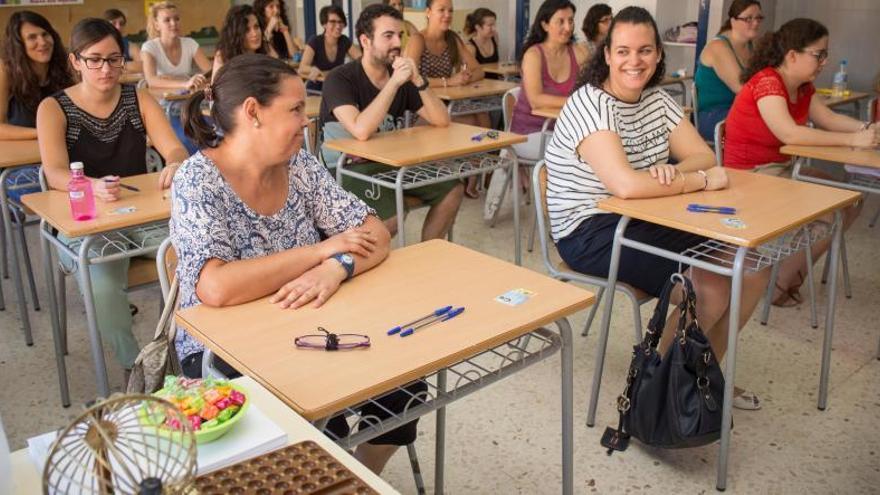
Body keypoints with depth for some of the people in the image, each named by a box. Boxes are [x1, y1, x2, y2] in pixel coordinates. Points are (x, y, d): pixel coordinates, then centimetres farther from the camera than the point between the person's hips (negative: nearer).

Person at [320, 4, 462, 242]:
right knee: (391, 219, -30)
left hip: (391, 162, 7)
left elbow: (442, 121, -2)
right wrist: (394, 82, -27)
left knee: (452, 188, -3)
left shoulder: (401, 78, 4)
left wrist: (418, 81, -17)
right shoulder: (340, 79, -16)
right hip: (348, 167, -7)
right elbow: (362, 131, -33)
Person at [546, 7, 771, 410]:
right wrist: (701, 181, -18)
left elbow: (704, 157, 4)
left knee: (753, 269, -1)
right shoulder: (590, 103, -18)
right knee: (712, 288, -21)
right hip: (591, 232, -8)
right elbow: (625, 185, -31)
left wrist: (673, 171, -19)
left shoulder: (657, 100, 8)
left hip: (647, 221, 8)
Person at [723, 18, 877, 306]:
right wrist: (853, 140, -27)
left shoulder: (802, 87, 9)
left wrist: (867, 128, -11)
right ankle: (777, 282, -2)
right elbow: (790, 133, -31)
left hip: (782, 169, 10)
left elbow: (829, 119, 9)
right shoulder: (766, 82, -20)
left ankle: (790, 272, 10)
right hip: (750, 175, -10)